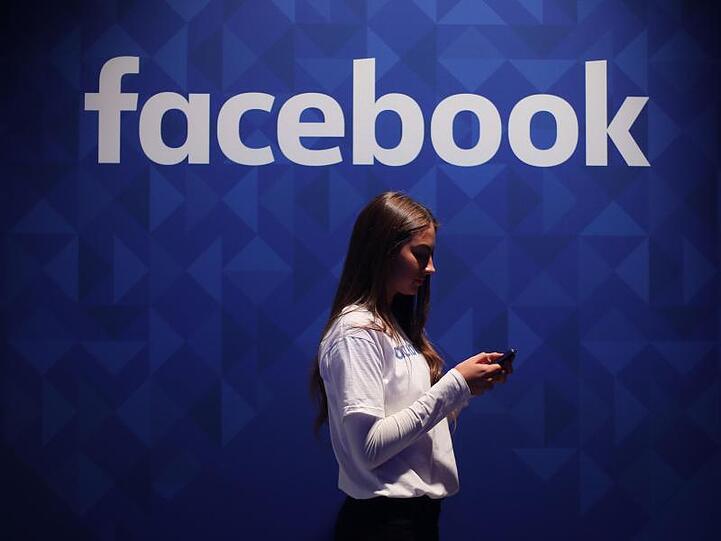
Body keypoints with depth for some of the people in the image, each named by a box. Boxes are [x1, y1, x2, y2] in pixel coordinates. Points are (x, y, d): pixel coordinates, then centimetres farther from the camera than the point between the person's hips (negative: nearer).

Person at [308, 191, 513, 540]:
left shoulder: (396, 326, 10)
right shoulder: (355, 332, -15)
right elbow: (369, 447, -23)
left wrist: (466, 387, -3)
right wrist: (454, 385, -19)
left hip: (420, 511, 9)